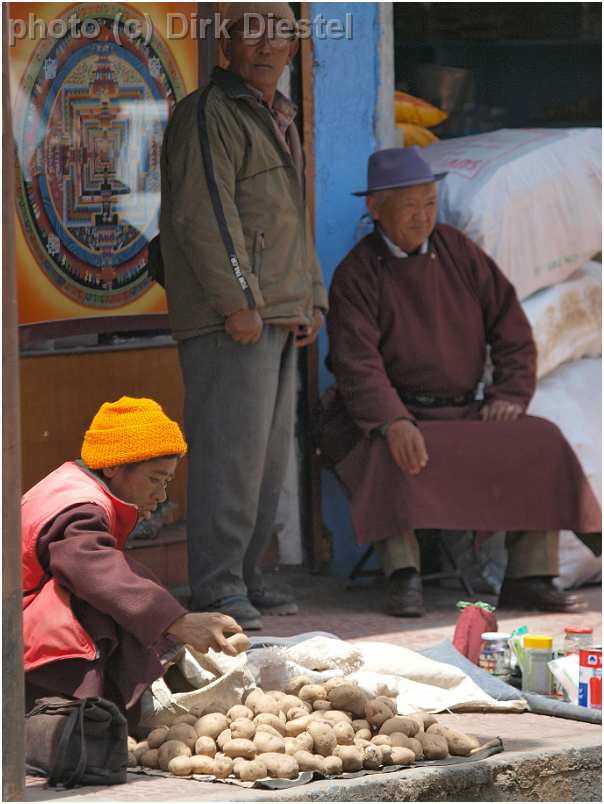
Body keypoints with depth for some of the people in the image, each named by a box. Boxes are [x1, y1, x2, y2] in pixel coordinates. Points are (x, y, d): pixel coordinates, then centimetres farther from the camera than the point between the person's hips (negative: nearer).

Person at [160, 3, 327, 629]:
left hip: (275, 316, 10)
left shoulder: (278, 120, 22)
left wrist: (311, 300, 21)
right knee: (232, 448, -12)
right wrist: (239, 302, -21)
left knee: (270, 453, 11)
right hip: (230, 319, -10)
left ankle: (242, 578, 17)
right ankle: (216, 588, -10)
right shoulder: (208, 115, -9)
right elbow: (205, 214, -18)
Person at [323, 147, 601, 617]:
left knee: (541, 443, -19)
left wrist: (511, 394, -5)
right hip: (396, 416, -4)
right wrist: (393, 423, -33)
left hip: (466, 412, 4)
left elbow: (513, 330, 12)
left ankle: (530, 577, -21)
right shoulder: (357, 274, -3)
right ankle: (404, 578, -41)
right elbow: (358, 364, -16)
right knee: (395, 459, -37)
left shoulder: (459, 252, 11)